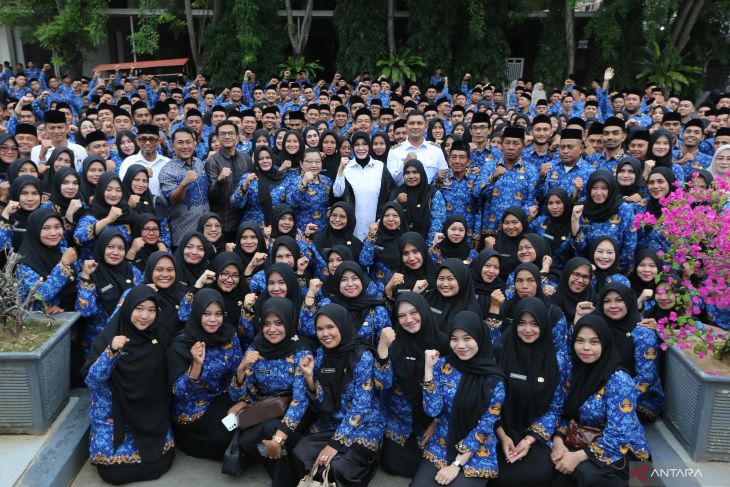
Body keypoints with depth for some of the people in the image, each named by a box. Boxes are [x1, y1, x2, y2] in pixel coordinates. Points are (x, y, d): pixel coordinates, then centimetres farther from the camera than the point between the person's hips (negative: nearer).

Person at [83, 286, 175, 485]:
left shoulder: (160, 336, -6)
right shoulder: (109, 336, -15)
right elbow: (91, 380, -21)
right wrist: (111, 351, -35)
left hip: (148, 410, 3)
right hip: (113, 410, -2)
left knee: (162, 457, -8)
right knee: (113, 467, -12)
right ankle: (99, 436, 18)